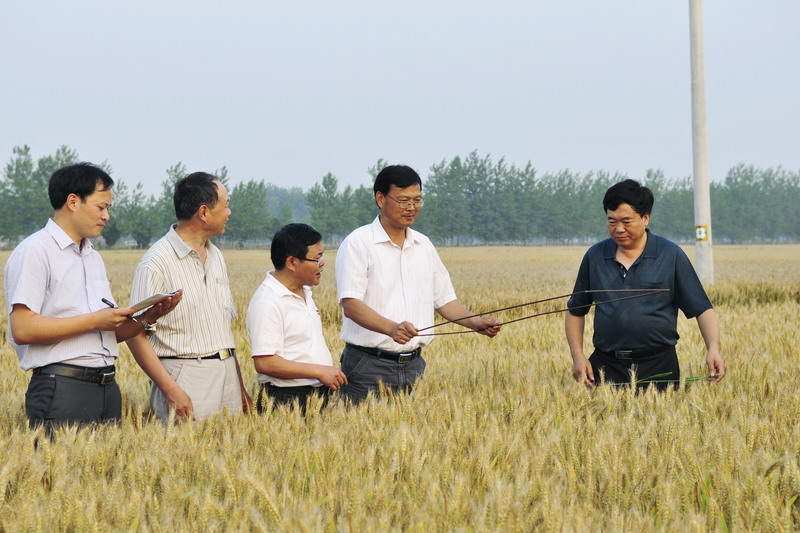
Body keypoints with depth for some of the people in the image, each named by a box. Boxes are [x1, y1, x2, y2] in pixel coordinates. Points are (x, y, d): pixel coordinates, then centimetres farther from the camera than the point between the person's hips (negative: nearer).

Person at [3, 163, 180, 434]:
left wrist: (147, 318, 2)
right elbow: (22, 330, -16)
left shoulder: (94, 257, 21)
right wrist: (94, 321, -15)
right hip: (62, 389, -8)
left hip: (107, 388, 8)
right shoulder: (35, 252, -6)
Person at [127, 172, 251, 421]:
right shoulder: (156, 263, -11)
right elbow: (136, 335, -13)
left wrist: (239, 384, 15)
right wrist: (171, 390, -21)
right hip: (187, 382, -7)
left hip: (226, 374, 7)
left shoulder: (216, 256, 15)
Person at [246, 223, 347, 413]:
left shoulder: (304, 292, 15)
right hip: (286, 400, -8)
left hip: (318, 395, 9)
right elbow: (264, 363, -23)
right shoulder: (267, 303, -16)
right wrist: (318, 371, -20)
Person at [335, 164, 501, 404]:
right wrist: (391, 328, -31)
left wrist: (475, 322, 1)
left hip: (414, 365, 6)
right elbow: (350, 304, -16)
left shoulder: (424, 245, 15)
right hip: (369, 366, -6)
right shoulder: (358, 244, -6)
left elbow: (444, 299, 20)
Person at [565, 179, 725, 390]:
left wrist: (713, 349, -16)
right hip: (606, 365, 2)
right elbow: (575, 312, 17)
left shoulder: (671, 256, 2)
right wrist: (578, 356, 4)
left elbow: (702, 310, 1)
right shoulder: (595, 256, 9)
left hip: (658, 366, -1)